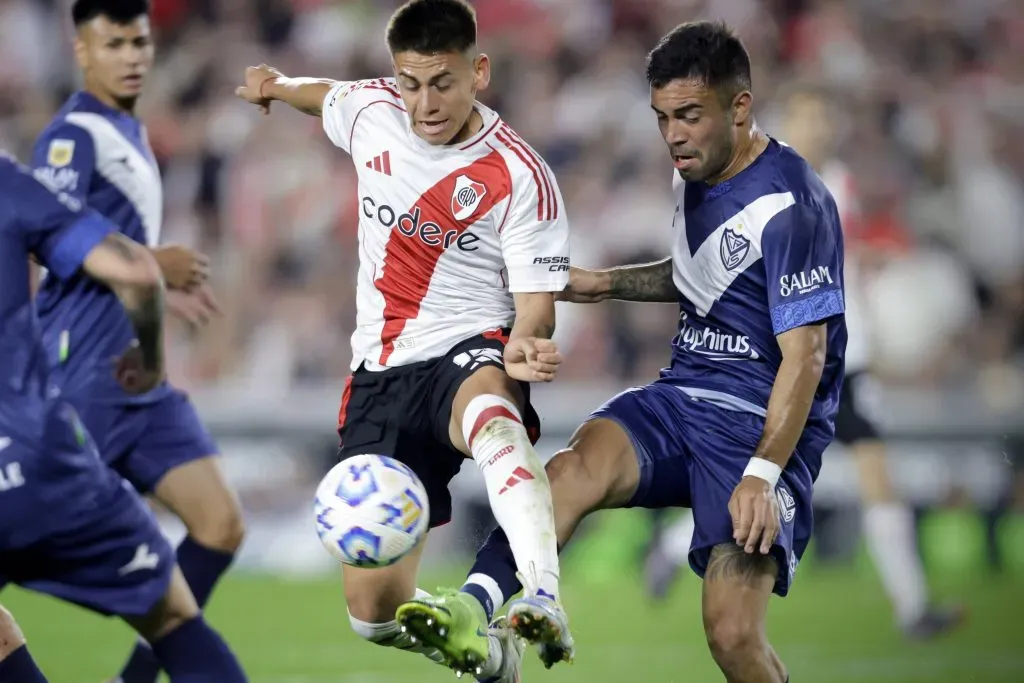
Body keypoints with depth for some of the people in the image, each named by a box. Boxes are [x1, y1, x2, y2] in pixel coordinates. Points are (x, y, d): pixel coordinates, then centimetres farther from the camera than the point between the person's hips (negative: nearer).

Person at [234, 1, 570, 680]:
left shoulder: (521, 178, -13)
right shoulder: (371, 111, 1)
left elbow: (536, 310, -13)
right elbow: (327, 94, 27)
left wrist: (525, 346, -35)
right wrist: (277, 84, 44)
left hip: (470, 351, -5)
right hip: (380, 371, 5)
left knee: (486, 403, -46)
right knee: (375, 609, -2)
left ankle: (545, 605, -64)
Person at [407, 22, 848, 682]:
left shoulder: (791, 205, -16)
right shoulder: (694, 175, 10)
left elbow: (804, 356, -18)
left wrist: (762, 473, -26)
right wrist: (606, 283, 16)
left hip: (764, 423, -6)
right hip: (681, 398, 6)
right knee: (573, 470, -27)